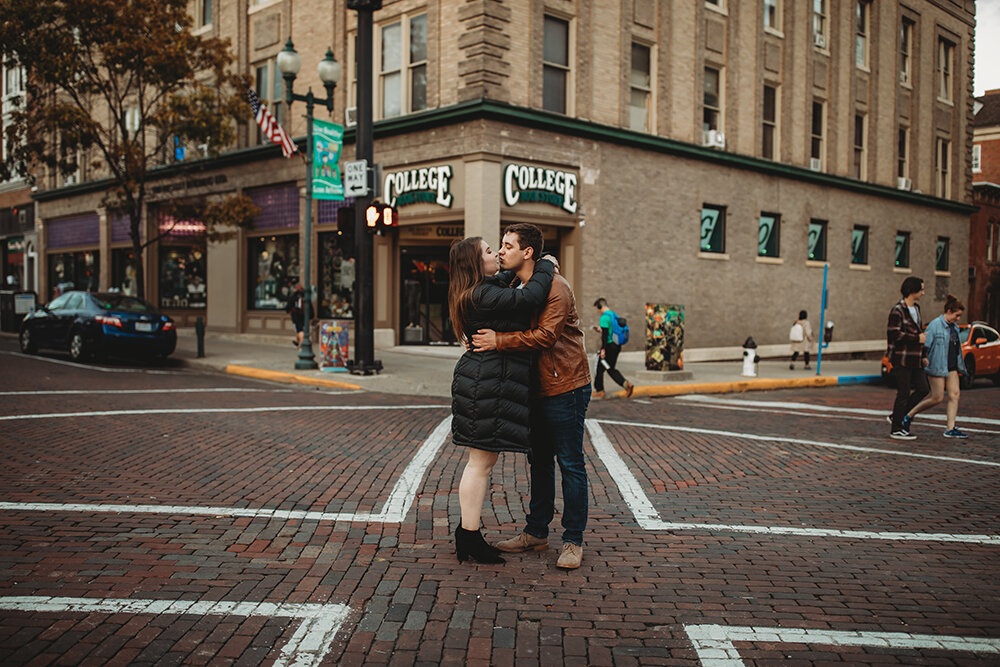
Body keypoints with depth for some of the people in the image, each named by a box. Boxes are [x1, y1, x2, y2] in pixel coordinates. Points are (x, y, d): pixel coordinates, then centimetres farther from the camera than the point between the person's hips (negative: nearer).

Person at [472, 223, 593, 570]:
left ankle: (573, 541, 5)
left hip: (565, 388, -9)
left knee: (570, 465, -3)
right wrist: (482, 338, -1)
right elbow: (518, 330, 17)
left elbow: (546, 335, -25)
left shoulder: (555, 287, -15)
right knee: (540, 461, 15)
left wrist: (499, 341, -25)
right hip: (539, 389, 9)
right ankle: (536, 532, 25)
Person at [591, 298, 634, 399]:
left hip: (609, 345, -9)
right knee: (611, 369, 15)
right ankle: (626, 384, -2)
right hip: (617, 346, 9)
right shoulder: (614, 314, 14)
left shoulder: (604, 317, -15)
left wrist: (603, 349, -21)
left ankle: (599, 391, 14)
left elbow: (605, 334, -21)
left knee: (599, 368, 7)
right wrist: (600, 329, 26)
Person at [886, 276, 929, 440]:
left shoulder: (916, 308, 15)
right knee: (904, 393, -3)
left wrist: (923, 356, 19)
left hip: (915, 359, 9)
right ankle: (896, 429, 7)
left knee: (923, 389, 6)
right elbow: (894, 334, -20)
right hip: (902, 358, -9)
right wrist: (917, 338, -16)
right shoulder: (898, 310, -13)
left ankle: (897, 416, 19)